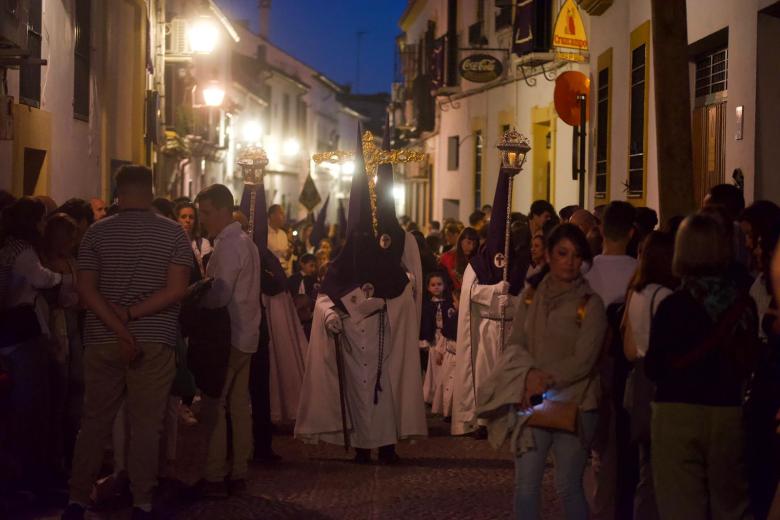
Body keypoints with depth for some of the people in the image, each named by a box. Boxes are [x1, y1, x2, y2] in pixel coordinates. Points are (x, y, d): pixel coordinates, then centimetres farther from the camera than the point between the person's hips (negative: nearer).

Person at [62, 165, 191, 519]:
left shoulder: (96, 233, 2)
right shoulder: (172, 232, -2)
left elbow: (86, 289, -7)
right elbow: (176, 290, -12)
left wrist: (119, 329, -12)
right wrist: (130, 316, -10)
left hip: (101, 340, 2)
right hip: (154, 341, -2)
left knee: (95, 421, 9)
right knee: (146, 424, 3)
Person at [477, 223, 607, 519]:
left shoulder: (590, 304, -5)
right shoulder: (531, 298, 7)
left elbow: (583, 360, -10)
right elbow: (514, 346, 4)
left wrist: (545, 380, -16)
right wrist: (529, 374, -15)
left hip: (573, 404, -3)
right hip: (530, 404, 3)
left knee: (568, 487, 3)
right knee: (525, 486, 2)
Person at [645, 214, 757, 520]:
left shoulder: (673, 306, -11)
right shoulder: (743, 305, -3)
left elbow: (654, 368, -7)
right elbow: (748, 363, 7)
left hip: (677, 413, -3)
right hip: (729, 413, 3)